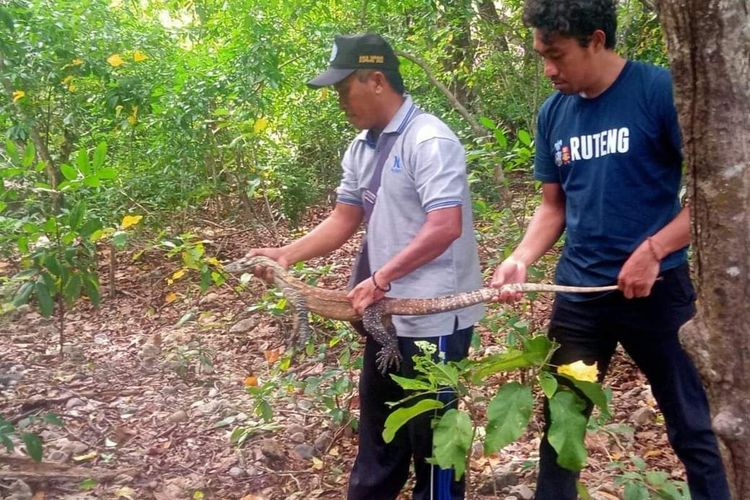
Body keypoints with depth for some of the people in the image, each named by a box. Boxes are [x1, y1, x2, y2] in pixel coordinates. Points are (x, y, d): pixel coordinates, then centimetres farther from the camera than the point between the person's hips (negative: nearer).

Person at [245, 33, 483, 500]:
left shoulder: (429, 141, -19)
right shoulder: (361, 148, 8)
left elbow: (445, 228, -27)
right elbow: (343, 220, 10)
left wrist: (380, 278, -26)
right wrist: (286, 254, -2)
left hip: (433, 316, -9)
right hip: (388, 312, 9)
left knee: (430, 427, 7)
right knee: (377, 419, 23)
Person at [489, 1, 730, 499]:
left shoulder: (661, 89, -12)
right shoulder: (553, 113, 4)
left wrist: (652, 250, -19)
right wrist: (521, 259, -5)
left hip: (656, 289, -4)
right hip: (578, 292, 5)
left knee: (691, 426, 10)